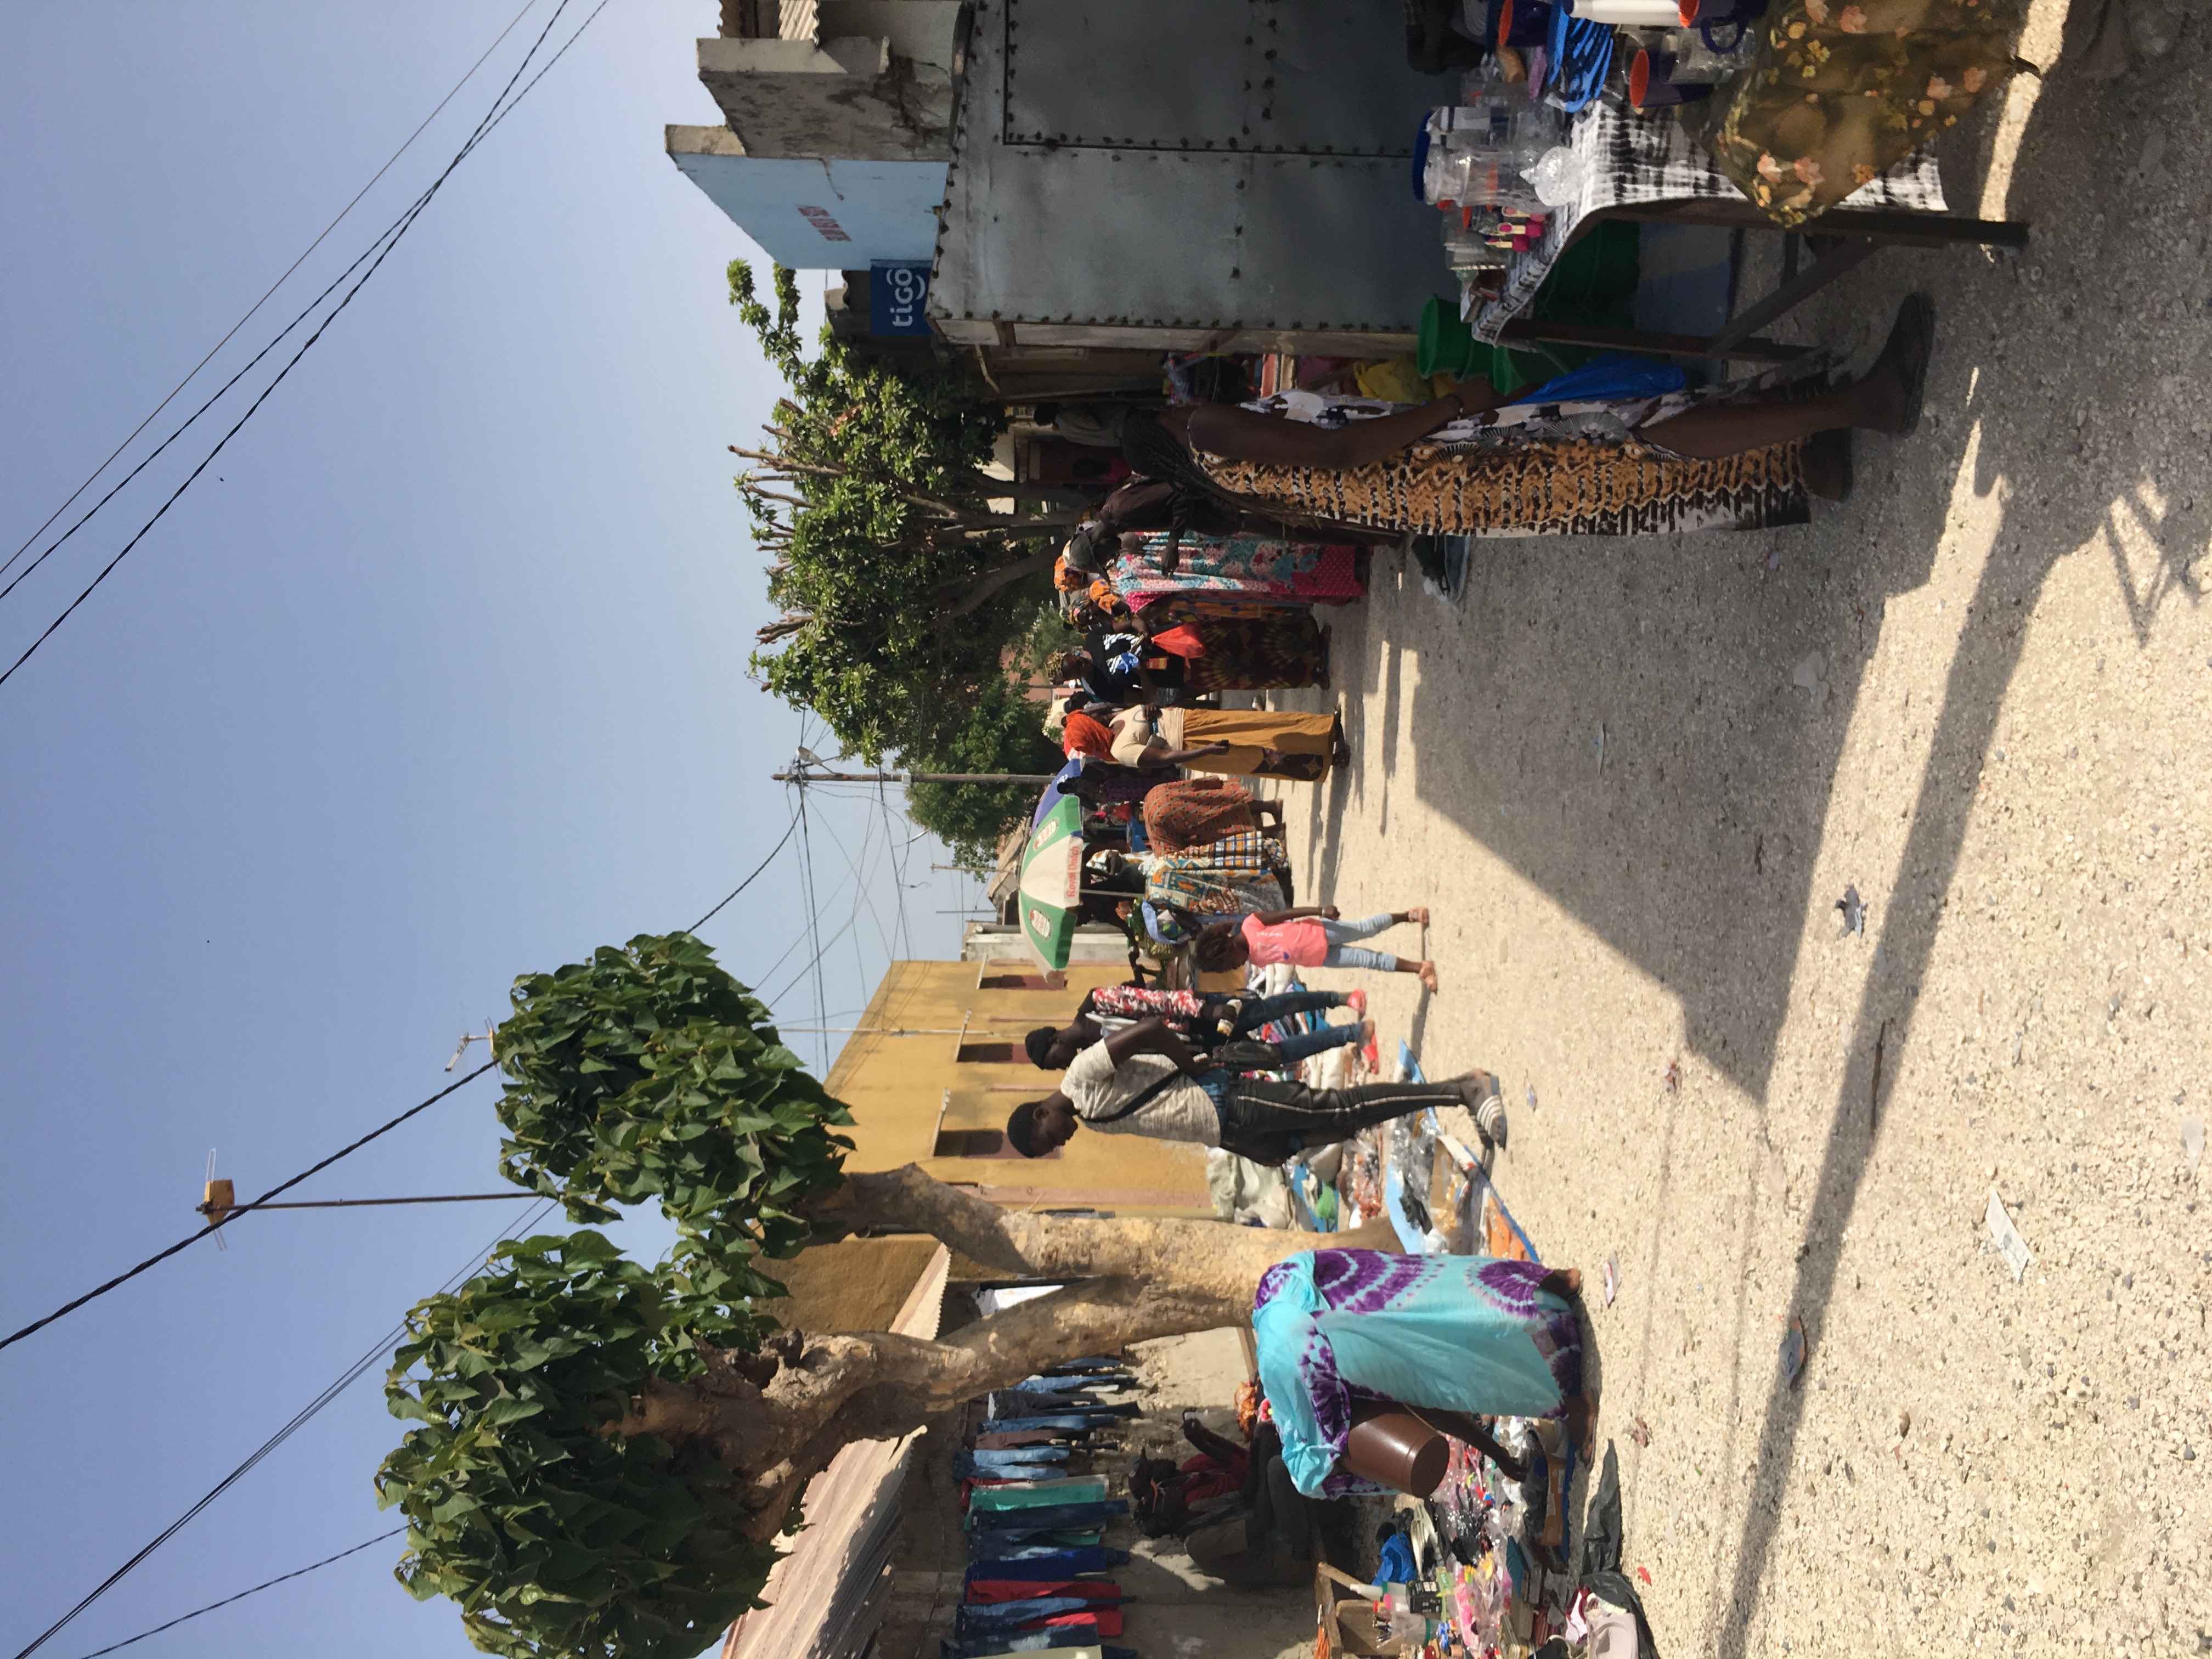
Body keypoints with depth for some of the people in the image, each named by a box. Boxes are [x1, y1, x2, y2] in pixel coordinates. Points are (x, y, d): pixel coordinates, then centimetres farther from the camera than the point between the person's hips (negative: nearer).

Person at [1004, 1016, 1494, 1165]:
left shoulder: (1084, 1076, -15)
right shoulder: (1095, 1120, 13)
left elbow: (1151, 1028, -24)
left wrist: (1187, 1062, -9)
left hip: (1227, 1105, -9)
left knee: (1339, 1109, -10)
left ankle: (1460, 1088, -9)